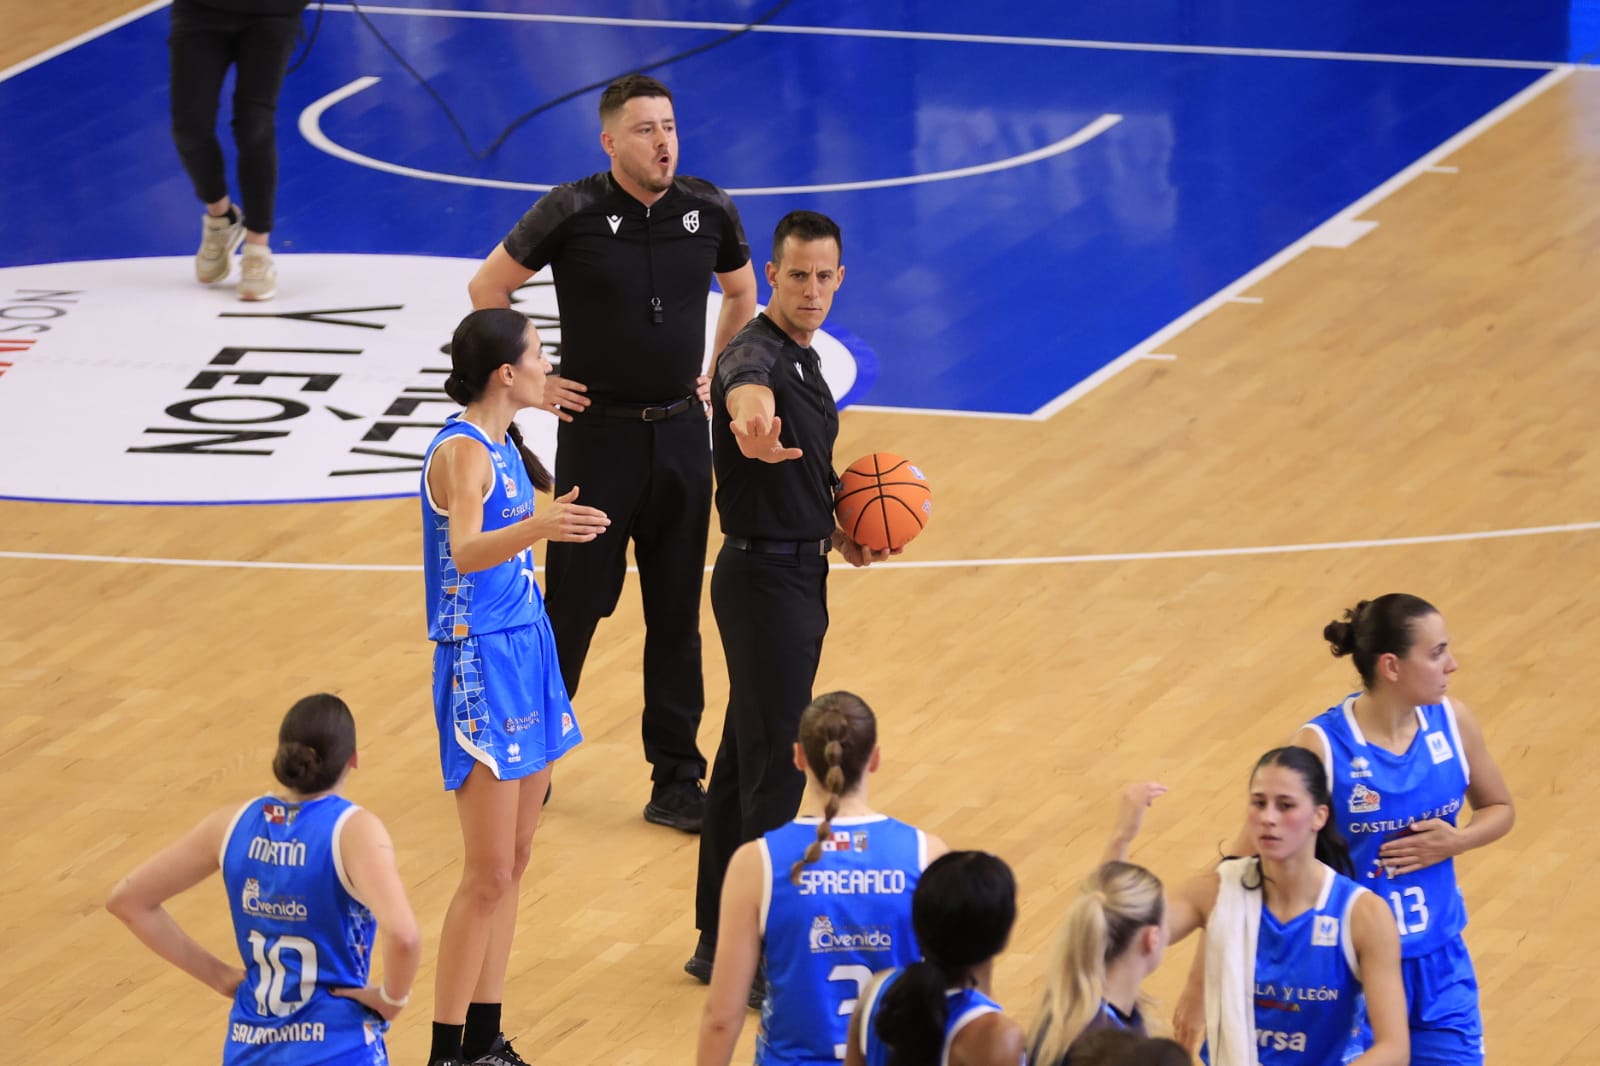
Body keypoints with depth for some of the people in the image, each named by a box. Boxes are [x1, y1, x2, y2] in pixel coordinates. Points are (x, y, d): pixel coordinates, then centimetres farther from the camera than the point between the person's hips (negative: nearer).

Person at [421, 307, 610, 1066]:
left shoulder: (503, 448, 9)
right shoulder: (461, 451, -18)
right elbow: (465, 550, -36)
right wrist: (540, 527, -54)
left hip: (525, 653, 9)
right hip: (480, 665, -9)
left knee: (513, 863, 11)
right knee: (489, 876, -8)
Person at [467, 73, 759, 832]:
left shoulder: (709, 212, -3)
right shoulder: (573, 213, -13)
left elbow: (741, 293, 18)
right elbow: (489, 287, -1)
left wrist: (719, 376, 10)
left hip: (681, 434, 3)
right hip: (598, 434, -3)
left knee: (676, 618, 7)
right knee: (574, 605, 4)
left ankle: (676, 782, 14)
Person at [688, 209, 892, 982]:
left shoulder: (804, 359, 11)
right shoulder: (756, 355, -20)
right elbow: (746, 392, -47)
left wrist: (834, 534, 13)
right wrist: (753, 424, -69)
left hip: (798, 572, 10)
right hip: (764, 577, -10)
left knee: (746, 759, 16)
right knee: (776, 770, -7)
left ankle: (720, 941, 24)